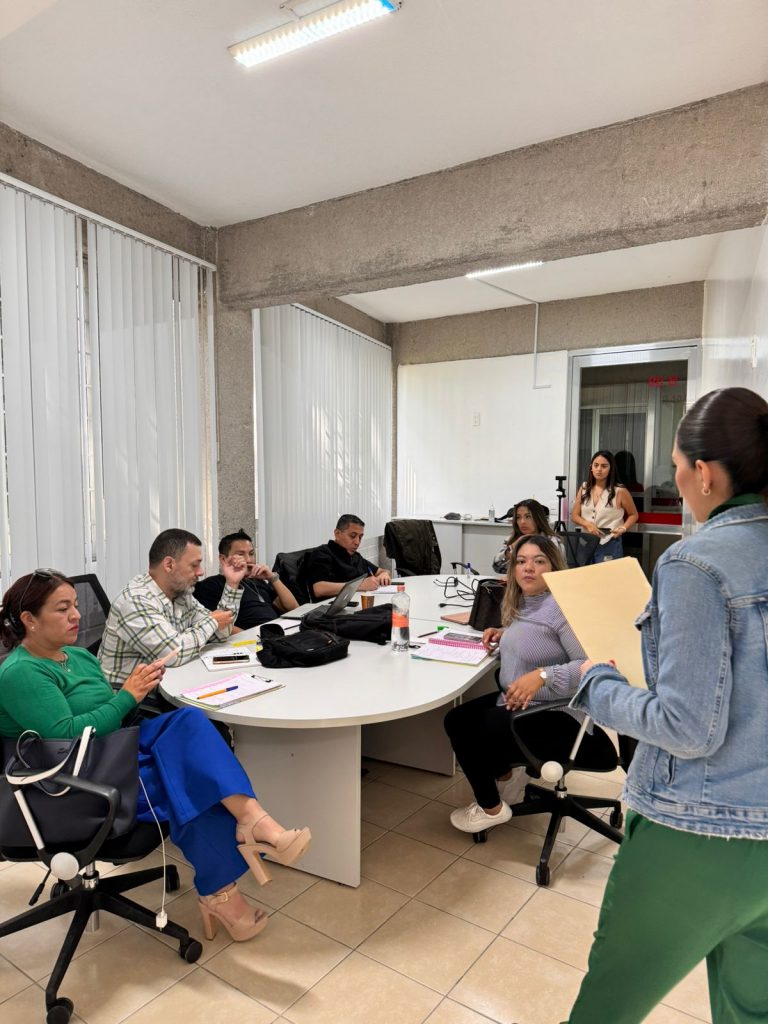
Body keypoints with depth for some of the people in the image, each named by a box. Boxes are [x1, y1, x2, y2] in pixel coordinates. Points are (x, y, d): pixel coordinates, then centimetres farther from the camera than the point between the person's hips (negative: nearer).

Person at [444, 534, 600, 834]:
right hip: (515, 702, 9)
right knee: (456, 720, -3)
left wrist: (542, 676, -34)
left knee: (484, 731, -19)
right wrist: (505, 635, 9)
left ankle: (491, 808, 10)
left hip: (559, 715, -8)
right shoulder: (521, 604, 8)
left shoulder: (561, 607, -19)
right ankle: (506, 775, 21)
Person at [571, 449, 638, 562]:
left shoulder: (620, 491, -6)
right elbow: (574, 516, 6)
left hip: (609, 545, -4)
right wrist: (587, 524, -14)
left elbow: (633, 515, 7)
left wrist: (622, 529, -11)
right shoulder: (584, 488, 5)